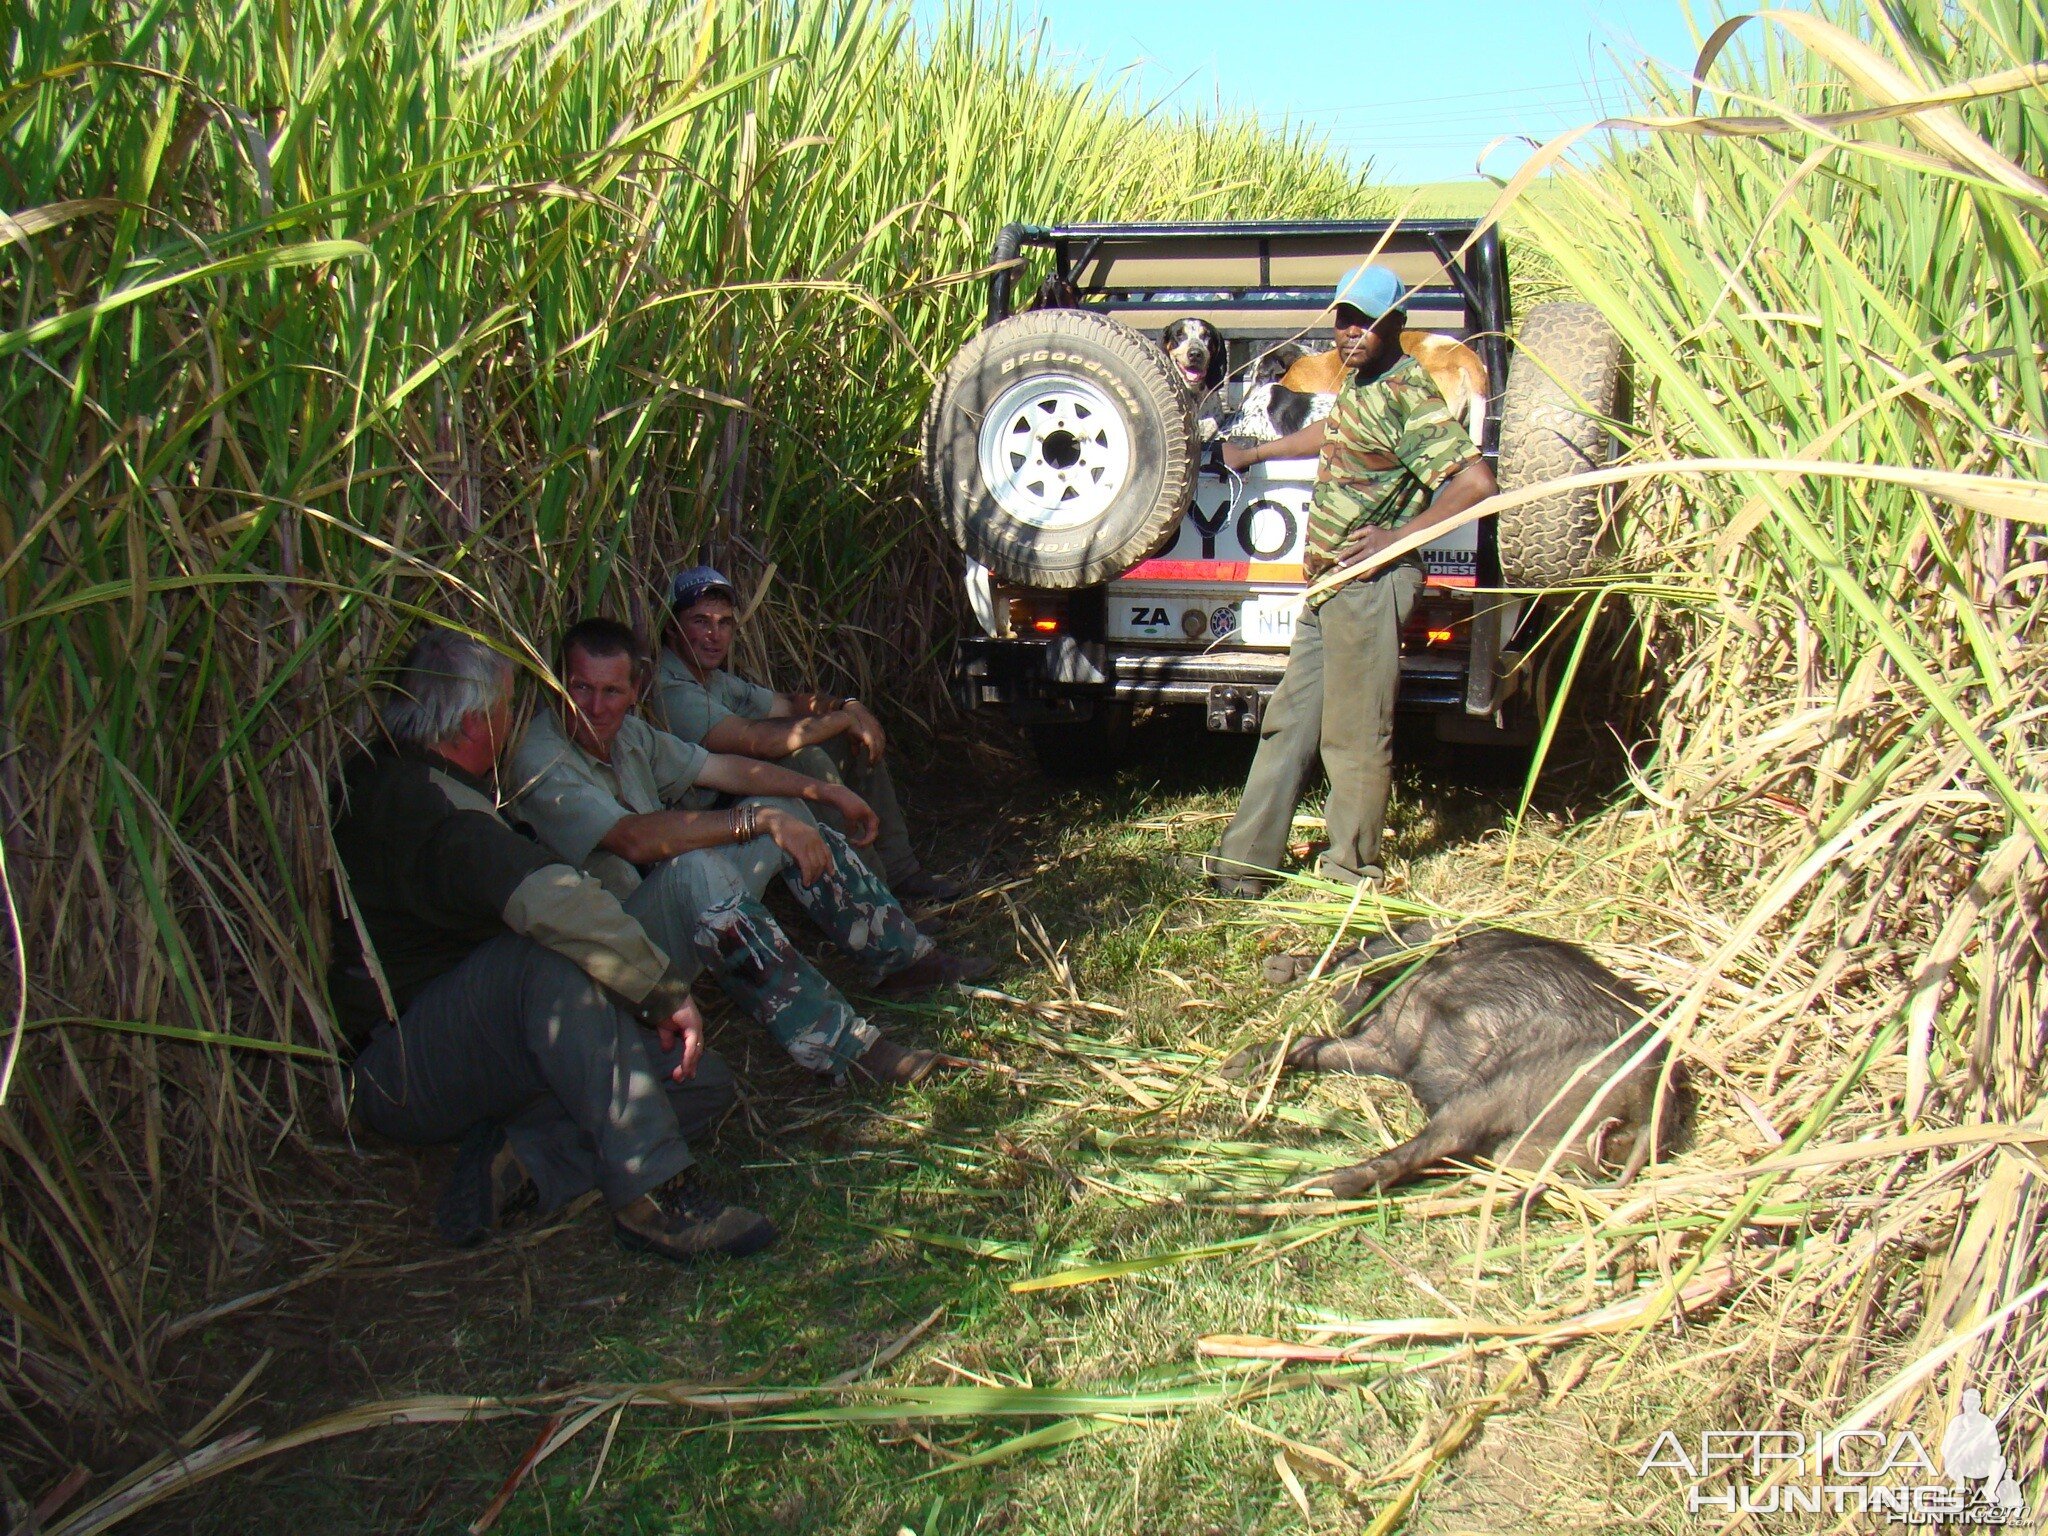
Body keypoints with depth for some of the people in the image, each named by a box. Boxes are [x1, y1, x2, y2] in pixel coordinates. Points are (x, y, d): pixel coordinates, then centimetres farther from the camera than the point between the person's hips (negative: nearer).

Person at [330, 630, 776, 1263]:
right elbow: (556, 903, -36)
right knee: (552, 959, -37)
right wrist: (667, 991, -30)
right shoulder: (417, 800, -22)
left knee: (704, 1081, -6)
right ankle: (650, 1197, -37)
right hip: (395, 1080, -9)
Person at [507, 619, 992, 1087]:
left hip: (691, 910, 9)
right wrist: (759, 820, -35)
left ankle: (902, 958, 12)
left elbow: (722, 767, 12)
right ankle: (840, 1045, -41)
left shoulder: (627, 733, 5)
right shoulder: (541, 764, -22)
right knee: (695, 869, -38)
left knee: (785, 809, 8)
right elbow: (635, 837, -34)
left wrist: (824, 791, 6)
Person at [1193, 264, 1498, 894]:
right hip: (1328, 585, 10)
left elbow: (1476, 481, -23)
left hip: (1368, 586, -10)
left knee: (1355, 736, -1)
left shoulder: (1407, 395, -15)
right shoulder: (1359, 384, 14)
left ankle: (1351, 874, 12)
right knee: (1288, 721, 12)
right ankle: (1244, 863, 18)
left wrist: (1399, 536, -21)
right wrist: (1253, 454, 46)